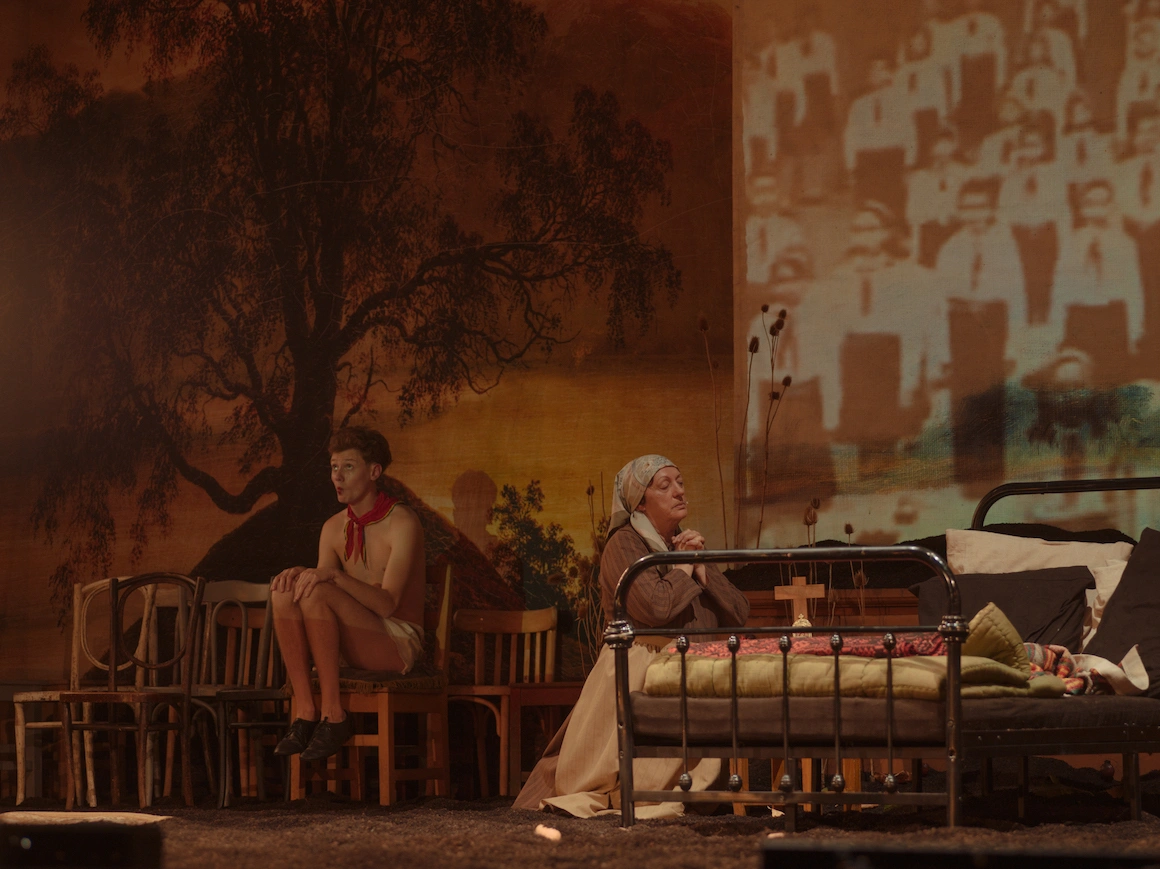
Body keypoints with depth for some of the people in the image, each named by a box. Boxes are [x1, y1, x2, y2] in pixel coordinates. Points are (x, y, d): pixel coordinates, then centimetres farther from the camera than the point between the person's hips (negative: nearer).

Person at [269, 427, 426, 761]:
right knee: (284, 592, -17)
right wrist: (299, 574, -18)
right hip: (355, 647, 6)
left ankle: (334, 715, -25)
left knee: (316, 593, -28)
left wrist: (333, 575, -31)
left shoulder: (402, 523, -11)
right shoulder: (334, 528, 10)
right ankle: (306, 712, -21)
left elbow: (387, 604, -20)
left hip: (400, 642, -6)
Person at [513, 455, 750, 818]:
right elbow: (654, 608, -21)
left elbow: (739, 614, 12)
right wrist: (684, 568, -2)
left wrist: (701, 569, 0)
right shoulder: (624, 545, -1)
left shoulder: (689, 544, 22)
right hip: (638, 677, -6)